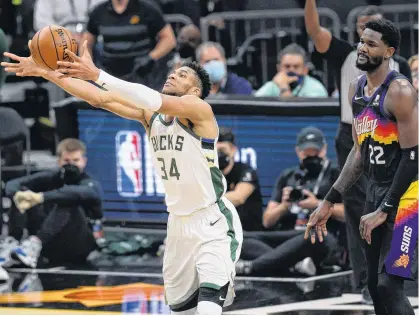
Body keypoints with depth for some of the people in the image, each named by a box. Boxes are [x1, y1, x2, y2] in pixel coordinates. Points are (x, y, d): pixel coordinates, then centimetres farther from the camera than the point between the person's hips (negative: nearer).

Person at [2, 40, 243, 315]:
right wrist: (46, 72, -12)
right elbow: (100, 98, -2)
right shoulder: (150, 116, 5)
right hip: (179, 221, 8)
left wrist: (97, 74, -41)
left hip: (214, 222, -8)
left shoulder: (199, 109, -16)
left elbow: (154, 101, -33)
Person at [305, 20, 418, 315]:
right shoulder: (357, 88, 10)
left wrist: (384, 210, -19)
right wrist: (329, 202, 12)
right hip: (375, 191, 9)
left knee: (389, 284, -16)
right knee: (375, 286, 11)